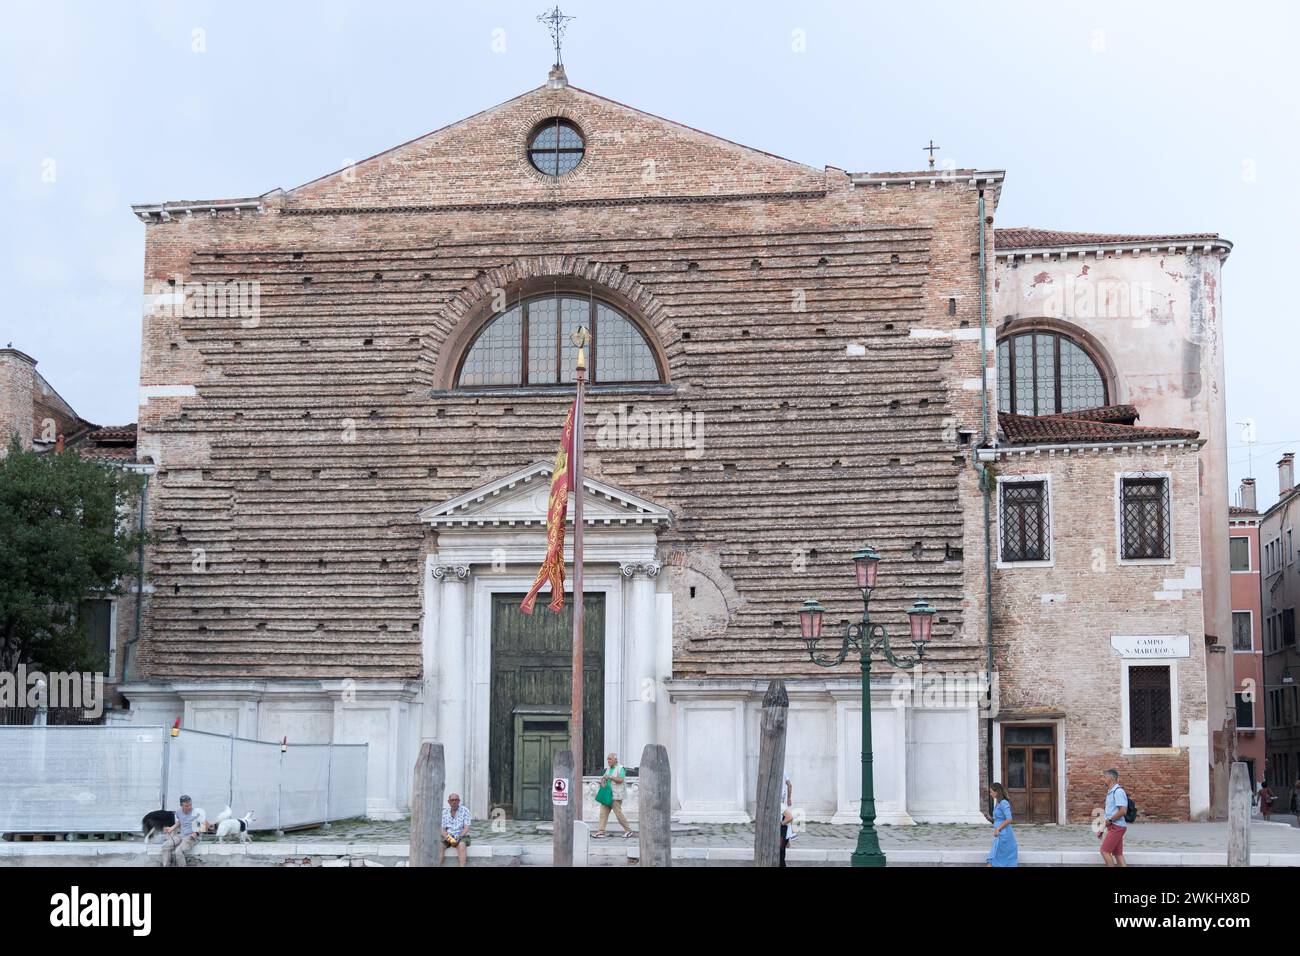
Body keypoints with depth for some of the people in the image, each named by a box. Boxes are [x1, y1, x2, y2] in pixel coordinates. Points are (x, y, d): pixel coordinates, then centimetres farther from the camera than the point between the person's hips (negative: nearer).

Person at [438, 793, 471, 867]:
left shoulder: (464, 810, -6)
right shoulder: (444, 812, 4)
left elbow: (466, 828, -11)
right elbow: (443, 829, 2)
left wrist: (458, 838, -25)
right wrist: (449, 838, -18)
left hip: (462, 837, -3)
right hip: (448, 837, 3)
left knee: (461, 845, -36)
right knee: (439, 845, -27)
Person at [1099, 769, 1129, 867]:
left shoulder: (1118, 791, -16)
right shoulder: (1110, 792, 16)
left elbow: (1123, 811, -24)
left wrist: (1110, 820, -15)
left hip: (1117, 826, -10)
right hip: (1113, 826, 10)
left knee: (1105, 851, -9)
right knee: (1118, 854, 8)